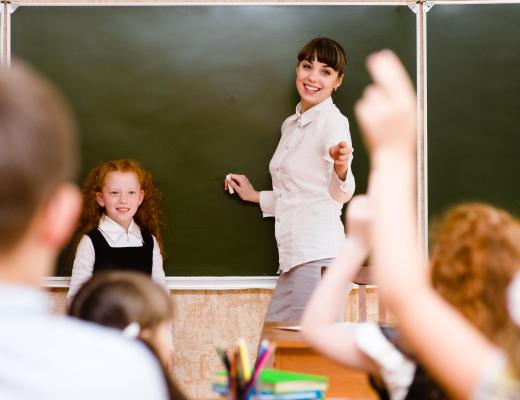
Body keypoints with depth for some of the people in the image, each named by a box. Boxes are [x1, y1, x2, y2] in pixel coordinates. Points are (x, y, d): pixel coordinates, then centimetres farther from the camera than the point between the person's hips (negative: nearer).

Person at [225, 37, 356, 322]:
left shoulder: (333, 121, -6)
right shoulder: (291, 125, 19)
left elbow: (339, 194, -21)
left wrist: (341, 167, -41)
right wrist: (255, 196, 35)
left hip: (318, 255, -9)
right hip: (294, 255, 9)